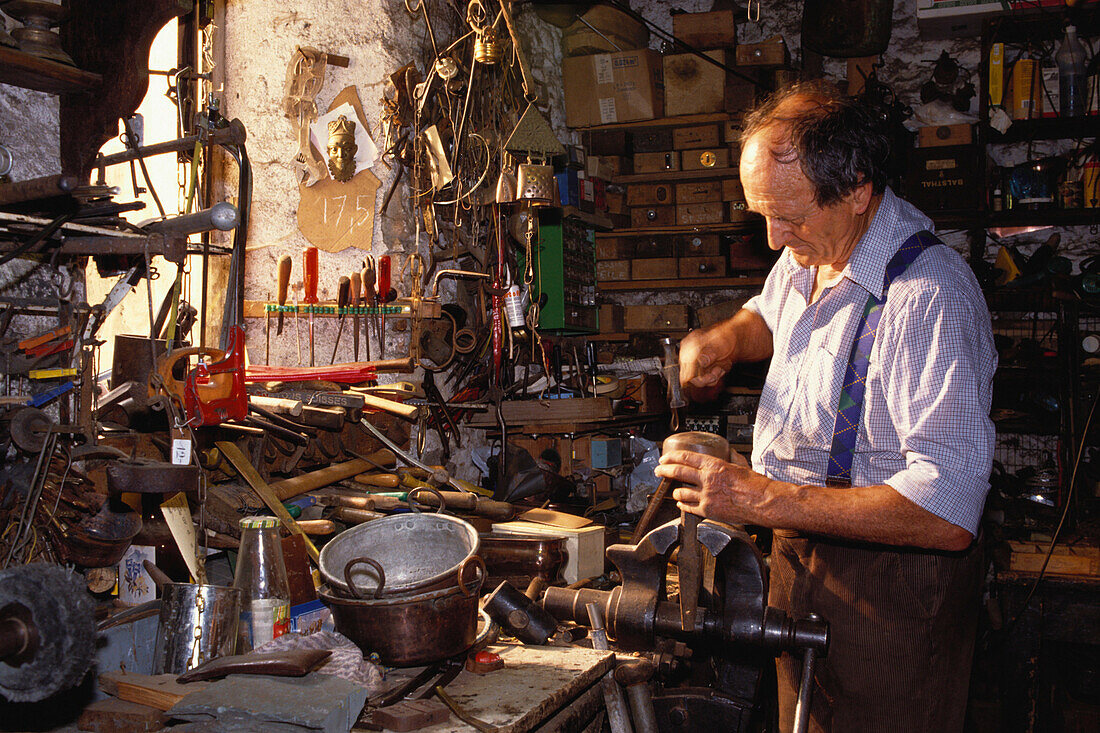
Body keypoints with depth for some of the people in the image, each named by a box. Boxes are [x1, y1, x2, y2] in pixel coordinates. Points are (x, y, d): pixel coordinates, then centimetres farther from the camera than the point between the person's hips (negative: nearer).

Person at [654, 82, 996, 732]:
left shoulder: (930, 295, -28)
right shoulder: (809, 254, 1)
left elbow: (946, 514, -33)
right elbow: (771, 314, 26)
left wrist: (762, 500, -32)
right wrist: (725, 338, 2)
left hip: (889, 586, -8)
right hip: (802, 556, 8)